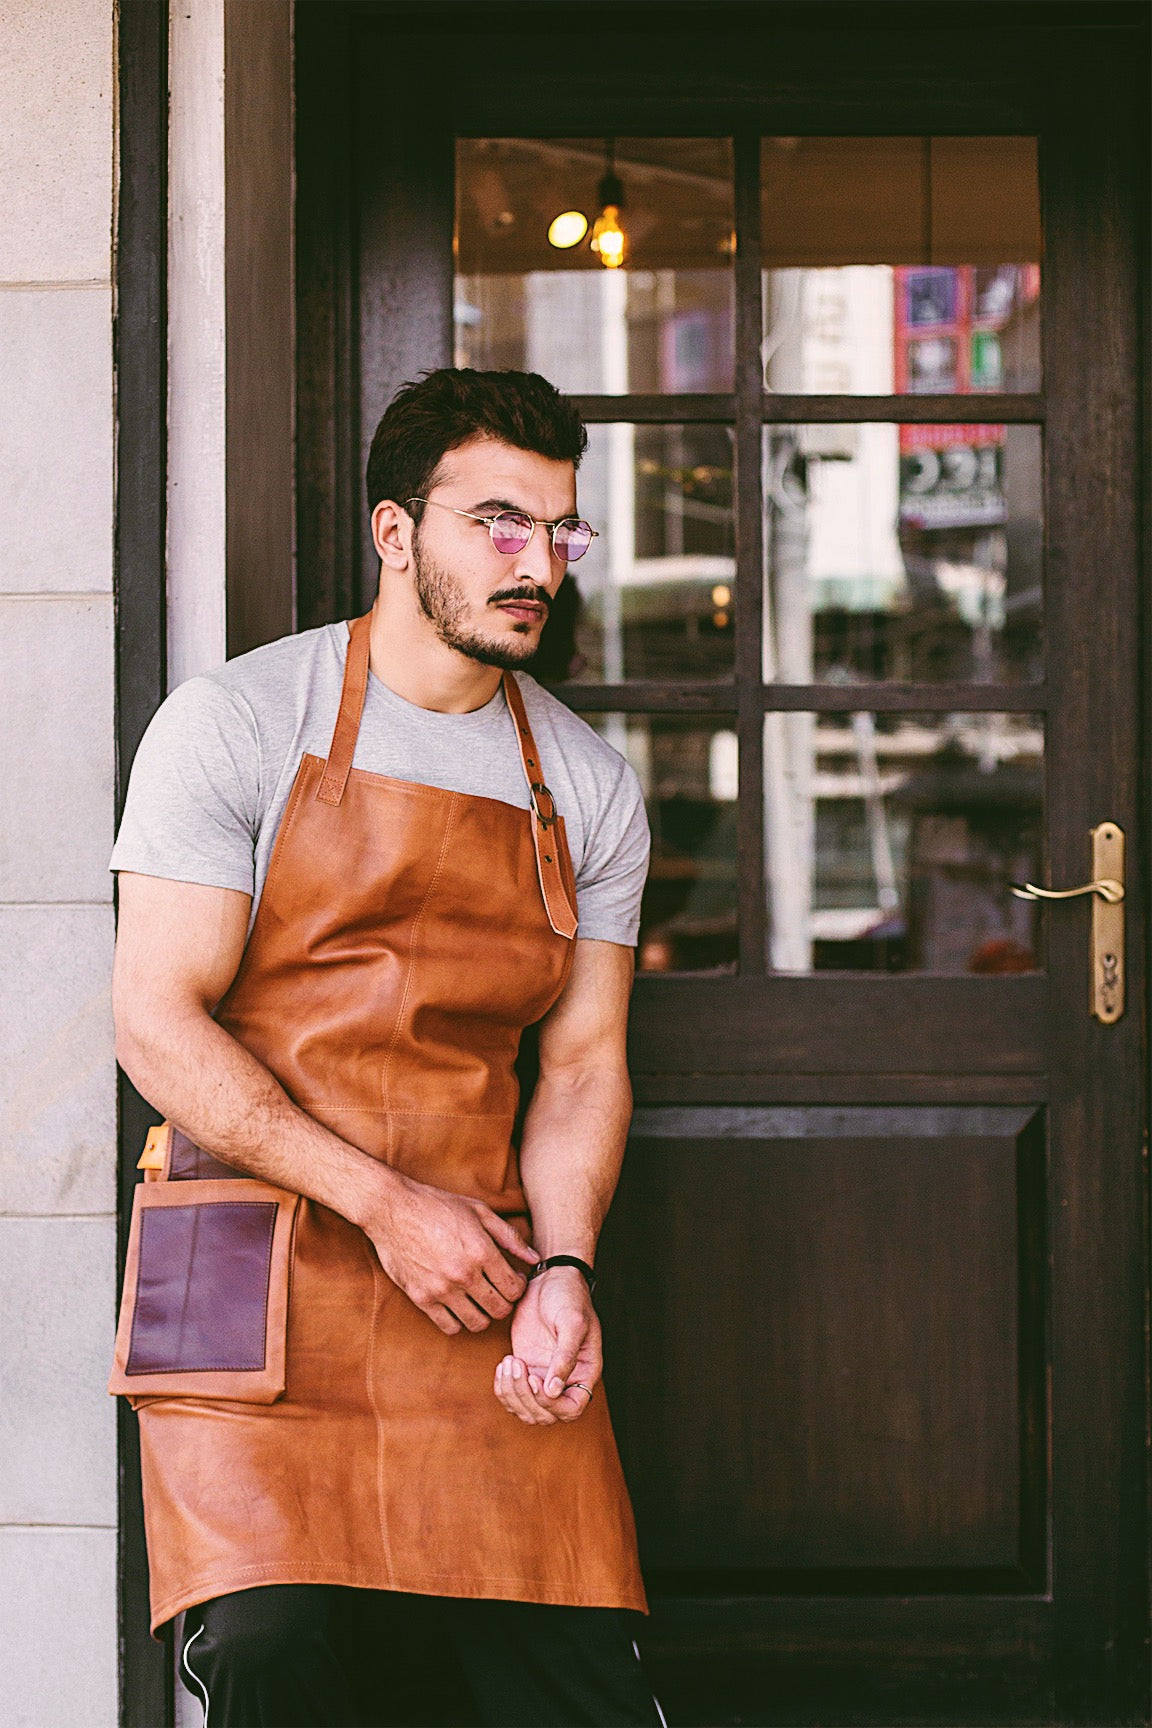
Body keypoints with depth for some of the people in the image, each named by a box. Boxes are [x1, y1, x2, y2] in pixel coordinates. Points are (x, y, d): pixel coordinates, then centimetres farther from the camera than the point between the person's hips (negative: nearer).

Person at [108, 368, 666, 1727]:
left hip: (483, 1279, 4)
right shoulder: (234, 724, -2)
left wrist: (561, 1271, -7)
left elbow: (582, 1060, 11)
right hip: (256, 1281, -3)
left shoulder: (591, 788, 11)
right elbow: (157, 1023, -7)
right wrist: (386, 1205, -13)